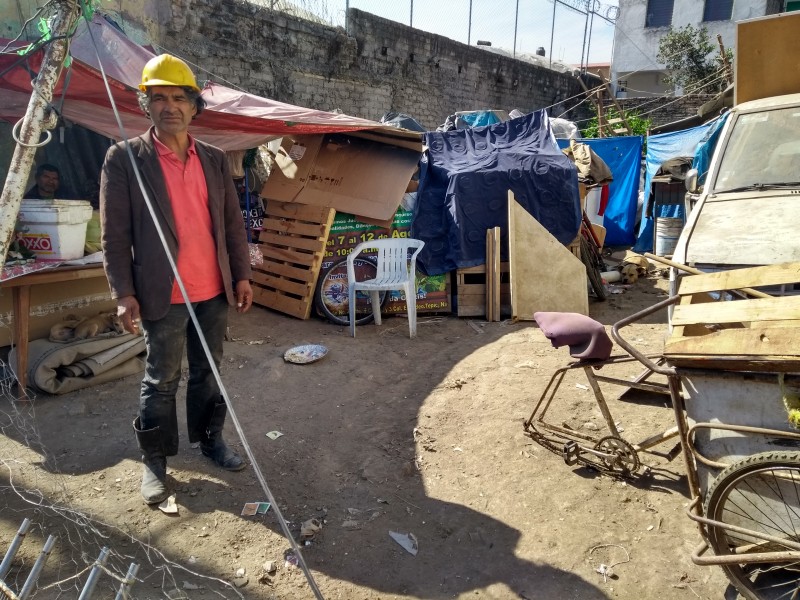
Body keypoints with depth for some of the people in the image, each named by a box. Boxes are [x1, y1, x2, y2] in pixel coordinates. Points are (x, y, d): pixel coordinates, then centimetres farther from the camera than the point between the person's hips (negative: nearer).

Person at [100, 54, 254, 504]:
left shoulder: (215, 159, 8)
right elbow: (115, 234, -6)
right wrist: (124, 293, -11)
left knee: (209, 373, 16)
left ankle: (211, 439, 34)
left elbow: (233, 223, 10)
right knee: (161, 381, 7)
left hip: (214, 292, 4)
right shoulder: (124, 158, -4)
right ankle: (155, 460, 24)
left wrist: (242, 275, 6)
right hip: (163, 296, -4)